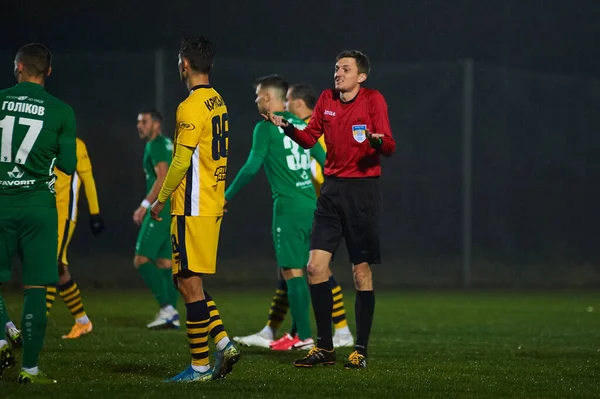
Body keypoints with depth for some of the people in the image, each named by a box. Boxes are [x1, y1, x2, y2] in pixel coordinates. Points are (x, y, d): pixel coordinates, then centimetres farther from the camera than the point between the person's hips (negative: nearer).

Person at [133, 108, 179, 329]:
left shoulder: (156, 145, -9)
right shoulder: (168, 144, 19)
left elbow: (163, 178, -20)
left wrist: (145, 205, -20)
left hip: (161, 209, -10)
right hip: (175, 208, 10)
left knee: (141, 259, -10)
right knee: (164, 262, 10)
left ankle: (166, 308, -18)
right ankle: (172, 315, 7)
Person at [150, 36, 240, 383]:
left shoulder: (191, 106, -15)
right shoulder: (219, 102, 13)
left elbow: (181, 161, -16)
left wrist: (161, 199, -5)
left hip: (193, 208, -9)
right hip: (213, 206, 9)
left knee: (190, 284, -4)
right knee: (190, 282, 15)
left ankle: (200, 366, -2)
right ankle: (224, 344, 7)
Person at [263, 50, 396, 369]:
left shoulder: (373, 100, -5)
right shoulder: (326, 100, 9)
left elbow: (389, 147, -11)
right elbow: (310, 139, 16)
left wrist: (377, 141, -33)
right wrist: (286, 127, -1)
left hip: (363, 190, -5)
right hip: (332, 189, 5)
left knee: (361, 272, -1)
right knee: (315, 266, -2)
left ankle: (360, 350, 7)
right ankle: (324, 347, 8)